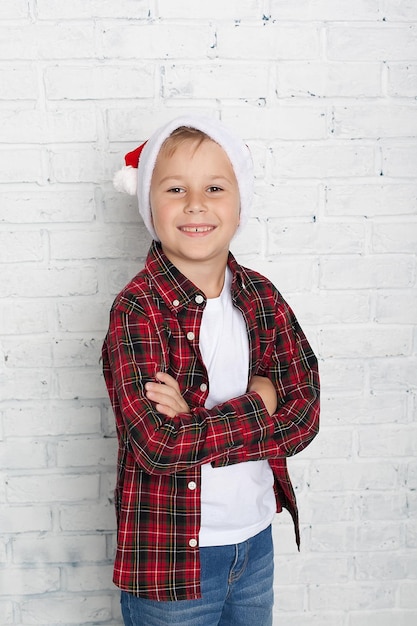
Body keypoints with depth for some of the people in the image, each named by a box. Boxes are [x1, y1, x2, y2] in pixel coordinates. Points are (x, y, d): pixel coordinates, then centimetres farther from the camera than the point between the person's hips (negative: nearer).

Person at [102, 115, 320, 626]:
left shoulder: (260, 296, -3)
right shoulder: (137, 310, -18)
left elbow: (304, 414, -8)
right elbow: (159, 444, -25)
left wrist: (198, 424, -21)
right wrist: (256, 403, -17)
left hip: (256, 538, 5)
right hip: (170, 553, -4)